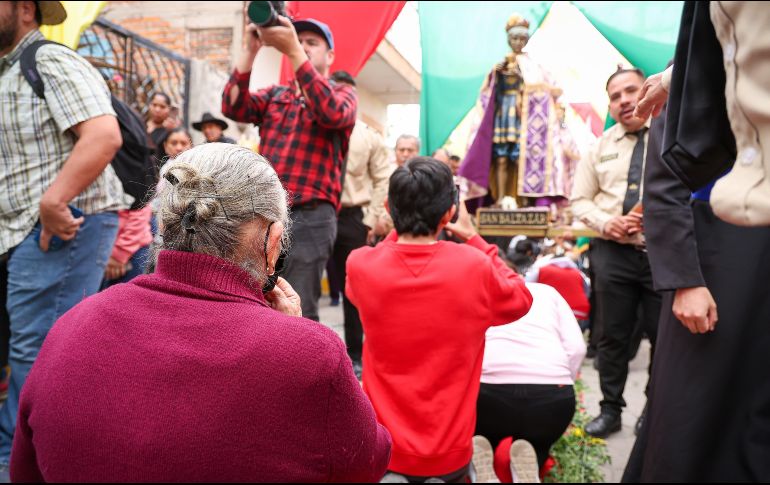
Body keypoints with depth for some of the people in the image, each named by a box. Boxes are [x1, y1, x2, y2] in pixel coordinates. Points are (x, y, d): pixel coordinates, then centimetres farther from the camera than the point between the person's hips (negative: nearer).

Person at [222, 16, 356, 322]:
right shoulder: (274, 96, 20)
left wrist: (292, 51, -20)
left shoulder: (343, 94, 8)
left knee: (299, 316, -5)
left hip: (308, 217, -5)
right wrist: (251, 50, -7)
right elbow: (233, 108, 2)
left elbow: (332, 113, -17)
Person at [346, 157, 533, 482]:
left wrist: (401, 228, 6)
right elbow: (521, 300, 4)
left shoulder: (360, 266, -16)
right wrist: (473, 239, 3)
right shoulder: (474, 267, -19)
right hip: (451, 455, 0)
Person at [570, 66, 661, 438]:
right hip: (613, 252, 3)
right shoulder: (601, 146, 11)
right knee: (613, 336, 10)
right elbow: (580, 200, 12)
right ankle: (610, 410, 25)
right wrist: (605, 222, -8)